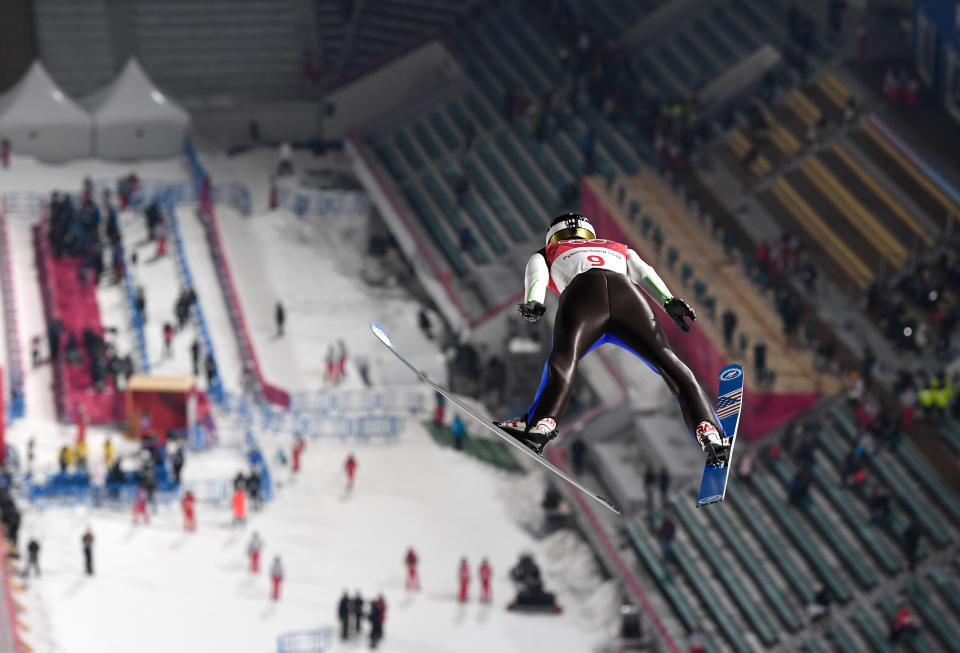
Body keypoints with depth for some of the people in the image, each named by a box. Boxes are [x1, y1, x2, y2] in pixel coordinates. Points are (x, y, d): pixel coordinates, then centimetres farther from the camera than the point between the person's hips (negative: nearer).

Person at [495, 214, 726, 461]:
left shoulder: (544, 255, 40)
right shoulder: (619, 249, 46)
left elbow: (536, 277, 16)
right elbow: (644, 273, 24)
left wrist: (532, 304, -3)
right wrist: (669, 302, 8)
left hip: (582, 294, -2)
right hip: (626, 293, 2)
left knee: (564, 356, -24)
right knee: (668, 362, -1)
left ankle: (543, 421, -49)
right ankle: (707, 428, -22)